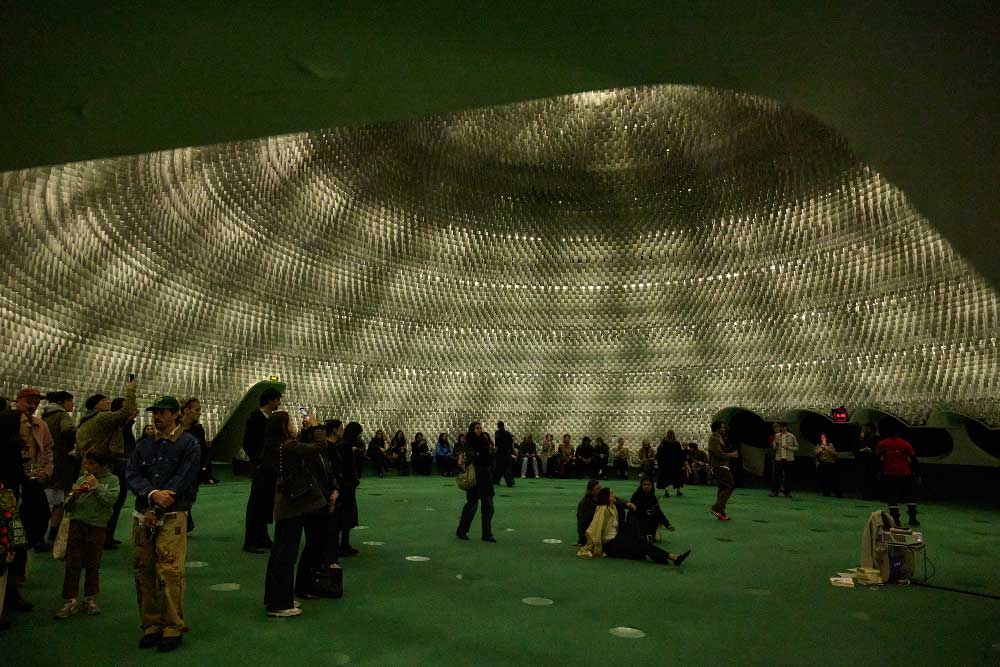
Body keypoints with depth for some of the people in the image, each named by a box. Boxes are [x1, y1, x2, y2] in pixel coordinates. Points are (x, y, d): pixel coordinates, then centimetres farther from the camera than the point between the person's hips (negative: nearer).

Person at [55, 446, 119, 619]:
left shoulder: (112, 480, -1)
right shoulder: (81, 479, 7)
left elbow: (111, 499, -16)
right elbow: (69, 506, 10)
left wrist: (97, 486, -16)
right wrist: (73, 496, -10)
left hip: (97, 525, -2)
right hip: (77, 523, 2)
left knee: (93, 564, 8)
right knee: (72, 563, 1)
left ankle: (90, 599, 21)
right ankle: (70, 601, 9)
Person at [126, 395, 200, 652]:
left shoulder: (188, 443, 0)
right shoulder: (144, 444, 15)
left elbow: (182, 481, -8)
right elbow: (131, 474, 2)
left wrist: (156, 510, -12)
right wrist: (153, 494, -16)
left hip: (172, 517, -5)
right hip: (143, 515, 5)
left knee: (169, 572, -8)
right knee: (144, 571, 7)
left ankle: (173, 629, 1)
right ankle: (151, 626, 18)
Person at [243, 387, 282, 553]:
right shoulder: (255, 418, -9)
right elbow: (247, 444, -12)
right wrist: (258, 462, -15)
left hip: (272, 468, 8)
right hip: (261, 468, -7)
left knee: (267, 504, 12)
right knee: (256, 503, -2)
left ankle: (262, 538, 21)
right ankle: (250, 541, 4)